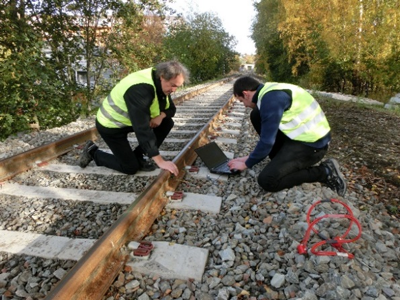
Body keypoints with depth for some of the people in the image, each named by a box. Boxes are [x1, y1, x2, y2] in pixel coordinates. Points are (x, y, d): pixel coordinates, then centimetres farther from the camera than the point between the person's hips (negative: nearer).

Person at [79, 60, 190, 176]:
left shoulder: (161, 83, -8)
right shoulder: (140, 89, -35)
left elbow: (171, 108, 4)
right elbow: (142, 128, -41)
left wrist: (161, 115, -22)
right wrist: (160, 161, -43)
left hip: (129, 119, 8)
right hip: (111, 125, -8)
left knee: (167, 123, -7)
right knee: (131, 167, -6)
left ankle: (138, 156, 5)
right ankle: (93, 152, 14)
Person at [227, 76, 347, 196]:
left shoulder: (270, 99, -21)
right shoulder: (270, 92, 10)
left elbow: (267, 141, -19)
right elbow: (268, 134, 16)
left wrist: (247, 164, -4)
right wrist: (251, 157, 18)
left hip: (312, 143, -10)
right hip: (303, 134, 10)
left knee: (266, 181, -14)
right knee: (256, 116, 7)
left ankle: (324, 172, -4)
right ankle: (281, 159, 11)